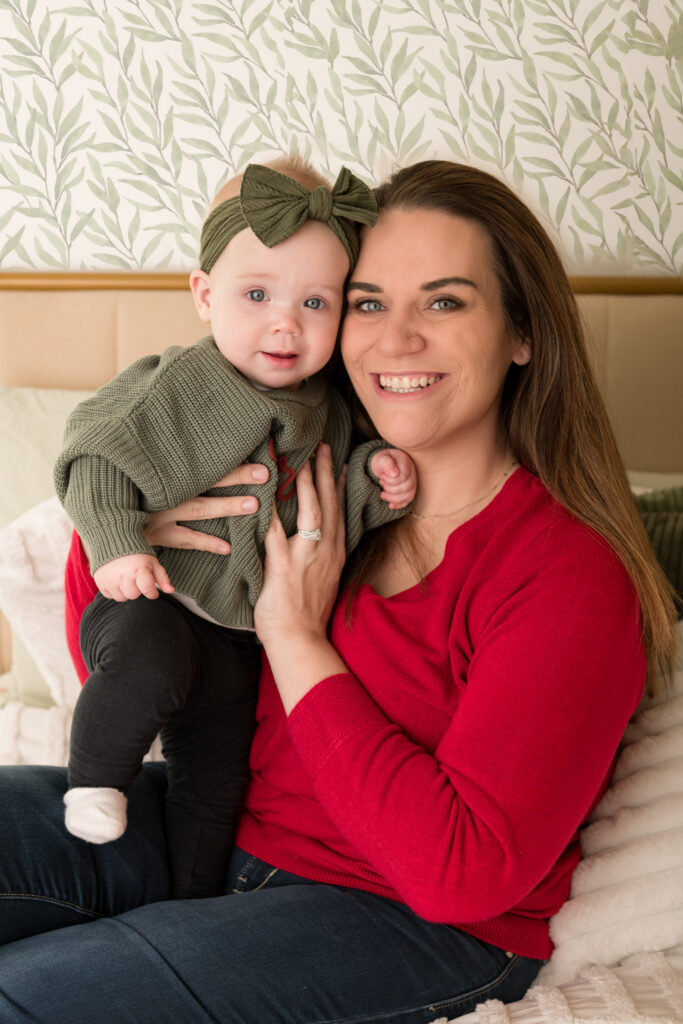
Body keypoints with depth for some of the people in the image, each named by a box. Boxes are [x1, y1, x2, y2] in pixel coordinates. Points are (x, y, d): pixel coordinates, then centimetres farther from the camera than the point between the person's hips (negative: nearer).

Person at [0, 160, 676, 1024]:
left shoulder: (571, 575, -17)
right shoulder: (312, 480, 0)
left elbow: (464, 871, -24)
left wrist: (298, 642, -21)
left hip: (410, 922, -6)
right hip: (226, 825, 6)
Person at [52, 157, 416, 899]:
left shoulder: (323, 412, 3)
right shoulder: (170, 388, -14)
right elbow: (98, 457, -13)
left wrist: (371, 479, -6)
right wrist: (117, 544, -27)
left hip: (238, 635, 5)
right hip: (149, 603, -5)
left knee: (215, 783, 14)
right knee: (150, 665, -39)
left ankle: (193, 910, 35)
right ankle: (95, 777, -13)